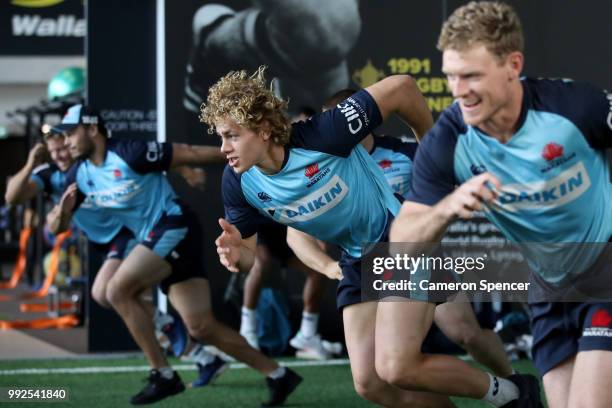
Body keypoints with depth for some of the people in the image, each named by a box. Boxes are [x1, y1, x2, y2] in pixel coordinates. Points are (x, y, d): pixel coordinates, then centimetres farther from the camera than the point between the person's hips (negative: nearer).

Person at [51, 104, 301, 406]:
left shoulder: (129, 153, -15)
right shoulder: (79, 175, 7)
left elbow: (190, 154, -11)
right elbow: (58, 228, 11)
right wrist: (64, 210, -12)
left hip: (174, 227, -8)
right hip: (154, 239, 8)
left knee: (118, 290, -18)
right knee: (202, 328, 2)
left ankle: (163, 376, -10)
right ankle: (277, 375, 11)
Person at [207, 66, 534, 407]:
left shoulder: (320, 138, -31)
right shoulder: (240, 183, -13)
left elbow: (401, 87, -25)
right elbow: (250, 252, -1)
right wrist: (238, 254, -27)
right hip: (358, 261, 6)